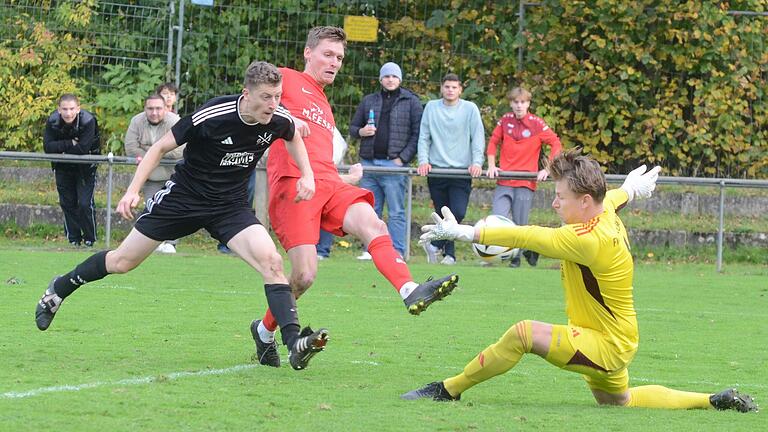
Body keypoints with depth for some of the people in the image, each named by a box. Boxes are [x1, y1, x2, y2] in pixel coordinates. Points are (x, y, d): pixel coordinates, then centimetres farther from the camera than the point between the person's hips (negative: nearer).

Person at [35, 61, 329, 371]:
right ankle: (59, 290, 32)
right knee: (123, 262, 7)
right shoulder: (211, 116, -26)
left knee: (271, 262, -22)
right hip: (183, 197, -3)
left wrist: (307, 175, 2)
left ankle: (295, 343, -26)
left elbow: (293, 137, 16)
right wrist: (133, 190, -19)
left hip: (230, 206, 3)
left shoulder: (279, 120, -12)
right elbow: (161, 147, -13)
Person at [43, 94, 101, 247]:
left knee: (85, 203, -9)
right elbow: (48, 147, -23)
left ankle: (90, 239, 8)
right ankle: (73, 239, 19)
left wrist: (62, 148, -22)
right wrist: (70, 144, -30)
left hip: (85, 167, -4)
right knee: (67, 203, 7)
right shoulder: (53, 121, -16)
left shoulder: (88, 121, -27)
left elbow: (83, 148, -33)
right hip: (63, 167, 4)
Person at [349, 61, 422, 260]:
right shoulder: (369, 101, 17)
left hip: (394, 164, -4)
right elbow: (353, 127, 22)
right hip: (369, 162, 4)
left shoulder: (411, 102, 4)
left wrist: (403, 158, -10)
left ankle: (397, 252, -5)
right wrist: (361, 132, -2)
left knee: (396, 212, -5)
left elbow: (417, 134, -2)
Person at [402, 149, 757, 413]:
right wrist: (630, 190, 46)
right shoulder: (605, 213, -2)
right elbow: (611, 198, 23)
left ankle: (449, 389, -15)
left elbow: (527, 237, -32)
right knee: (619, 402, 30)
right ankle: (712, 401, 33)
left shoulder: (589, 240, -29)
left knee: (524, 333, -25)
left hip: (607, 345, -11)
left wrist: (465, 233, -30)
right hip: (610, 341, 11)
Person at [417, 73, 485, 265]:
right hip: (436, 170, 1)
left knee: (458, 213, -15)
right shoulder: (431, 107, 7)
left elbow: (478, 138, 1)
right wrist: (423, 160, -5)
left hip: (462, 170, -1)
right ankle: (449, 253, 12)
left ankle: (435, 244, 1)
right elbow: (424, 137, 8)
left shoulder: (470, 109, 3)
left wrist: (477, 162, -12)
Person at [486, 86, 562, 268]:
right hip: (504, 182, 3)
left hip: (525, 183, -3)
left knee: (519, 225, -2)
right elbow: (493, 142, 14)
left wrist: (547, 170, -10)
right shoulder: (505, 120, 5)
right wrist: (491, 166, 3)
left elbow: (556, 144, -4)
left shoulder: (537, 123, -4)